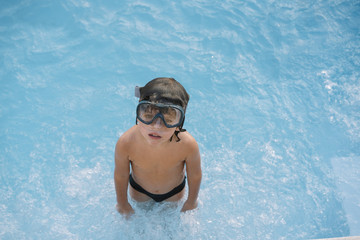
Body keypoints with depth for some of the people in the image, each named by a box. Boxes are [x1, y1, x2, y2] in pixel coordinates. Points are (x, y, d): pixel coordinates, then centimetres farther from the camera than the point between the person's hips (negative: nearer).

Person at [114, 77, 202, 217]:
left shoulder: (188, 145, -40)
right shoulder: (125, 143, -39)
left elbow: (195, 176, -18)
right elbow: (120, 176, -18)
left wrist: (192, 201, -1)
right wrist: (122, 204, -2)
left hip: (174, 192, 0)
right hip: (139, 191, 0)